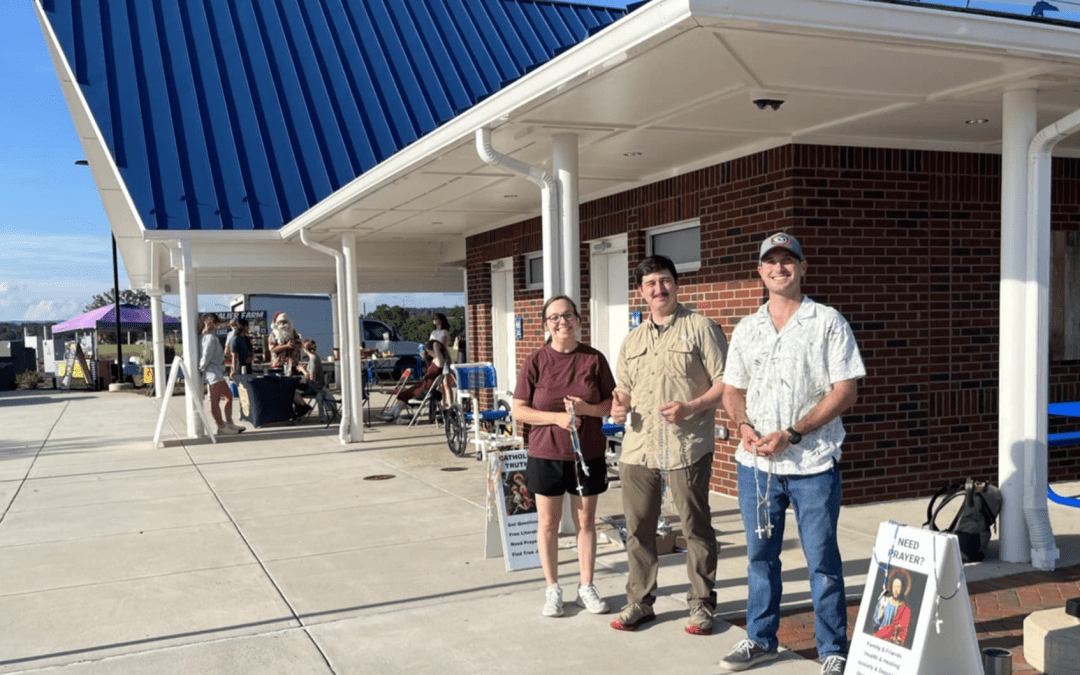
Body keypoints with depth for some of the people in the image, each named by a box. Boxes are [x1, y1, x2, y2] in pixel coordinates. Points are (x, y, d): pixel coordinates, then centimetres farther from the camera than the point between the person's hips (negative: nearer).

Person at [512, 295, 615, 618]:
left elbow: (612, 402, 3)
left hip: (588, 454, 1)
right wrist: (557, 417, -19)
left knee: (586, 521, 10)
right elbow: (519, 410, -5)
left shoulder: (594, 359, -1)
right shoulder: (536, 361, -4)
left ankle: (586, 587, 25)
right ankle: (552, 589, 24)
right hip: (546, 454, -1)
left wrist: (586, 409, -17)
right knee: (548, 522, 9)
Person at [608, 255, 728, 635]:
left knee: (696, 528, 4)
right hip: (638, 447, 5)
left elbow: (725, 381, -5)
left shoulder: (700, 328, 0)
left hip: (687, 448, -5)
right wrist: (619, 408, 1)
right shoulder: (632, 340, 18)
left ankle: (701, 605, 18)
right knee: (638, 528, 9)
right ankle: (639, 601, 23)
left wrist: (691, 407, -17)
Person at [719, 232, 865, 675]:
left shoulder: (828, 322, -2)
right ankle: (760, 640, 28)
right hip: (755, 462, 4)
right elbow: (732, 390, 15)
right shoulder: (746, 329, 12)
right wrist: (744, 426, -7)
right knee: (760, 555, 13)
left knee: (822, 561, 3)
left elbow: (844, 391, -8)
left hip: (812, 463, -4)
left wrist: (791, 434, -16)